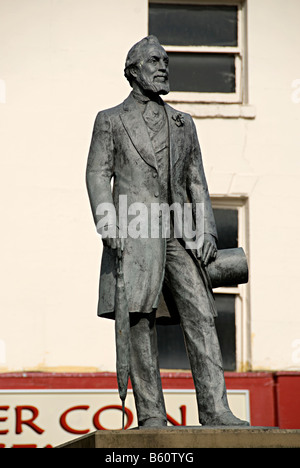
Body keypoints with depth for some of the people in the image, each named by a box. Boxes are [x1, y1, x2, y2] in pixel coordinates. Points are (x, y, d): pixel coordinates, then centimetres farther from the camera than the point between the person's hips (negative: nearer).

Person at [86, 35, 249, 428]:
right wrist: (107, 223, -12)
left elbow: (196, 182, 18)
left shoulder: (184, 124, 22)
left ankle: (215, 412, -14)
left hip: (179, 235, 3)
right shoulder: (110, 120, 13)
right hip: (134, 232, -3)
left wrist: (206, 230, 4)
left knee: (200, 318, -9)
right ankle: (151, 416, -6)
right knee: (140, 321, -8)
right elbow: (98, 175, 4)